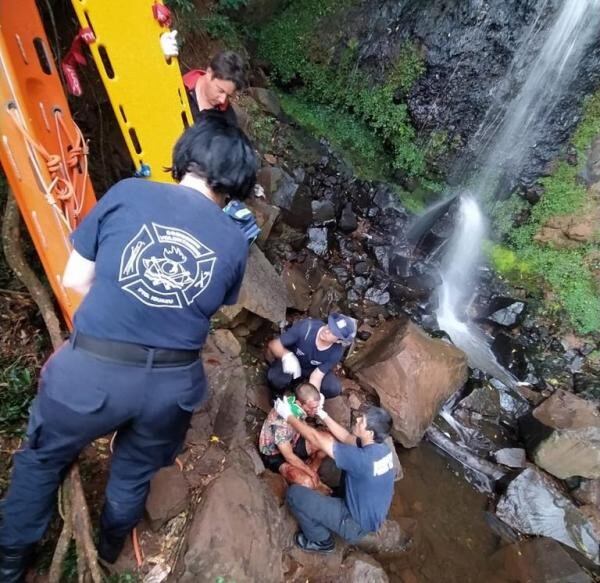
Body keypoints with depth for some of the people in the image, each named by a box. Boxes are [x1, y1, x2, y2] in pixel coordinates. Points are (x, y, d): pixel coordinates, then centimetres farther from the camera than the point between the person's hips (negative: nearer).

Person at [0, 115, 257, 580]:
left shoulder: (127, 193, -4)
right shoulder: (236, 241, 0)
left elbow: (75, 280, 1)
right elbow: (215, 309, 5)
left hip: (93, 369, -1)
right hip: (172, 382, 2)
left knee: (42, 460, 31)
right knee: (134, 473, 32)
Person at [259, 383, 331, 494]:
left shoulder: (300, 408, -18)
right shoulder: (280, 420, -38)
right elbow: (289, 457, -27)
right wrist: (312, 473, -17)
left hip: (292, 442, 7)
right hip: (274, 455, -7)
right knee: (307, 482, -29)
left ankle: (311, 471, 8)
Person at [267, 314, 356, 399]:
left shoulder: (336, 351, -27)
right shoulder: (305, 327, -34)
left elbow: (316, 378, -25)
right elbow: (273, 344, -30)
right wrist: (287, 355, -49)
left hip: (313, 369, 2)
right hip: (290, 362, -1)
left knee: (334, 388, -24)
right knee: (276, 378, -33)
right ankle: (278, 395, 4)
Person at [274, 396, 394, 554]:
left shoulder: (362, 458, -35)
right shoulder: (380, 447, -11)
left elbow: (316, 438, -29)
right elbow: (346, 437, 3)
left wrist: (288, 415, -20)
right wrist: (322, 415, -2)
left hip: (357, 525, -8)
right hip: (372, 516, 8)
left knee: (294, 493, -11)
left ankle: (321, 541, 10)